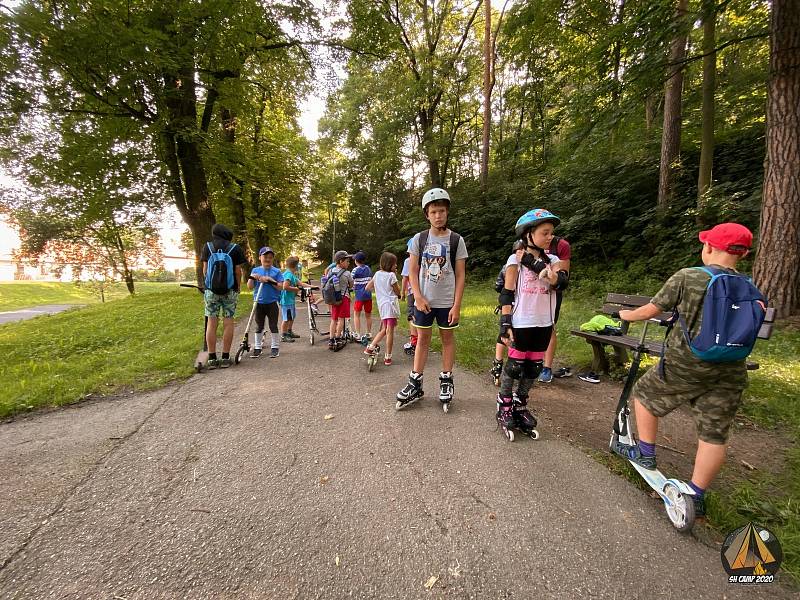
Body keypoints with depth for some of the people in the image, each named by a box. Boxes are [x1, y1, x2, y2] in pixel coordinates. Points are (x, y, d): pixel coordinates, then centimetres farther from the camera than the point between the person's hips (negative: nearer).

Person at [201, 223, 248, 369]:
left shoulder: (207, 246, 3)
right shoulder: (235, 248, -2)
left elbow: (205, 269, 5)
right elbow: (238, 271, -4)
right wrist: (238, 287, 8)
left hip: (211, 290, 2)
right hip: (230, 290, -1)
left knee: (211, 323, 5)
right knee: (228, 322, 3)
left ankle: (212, 358, 7)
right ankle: (225, 358, 6)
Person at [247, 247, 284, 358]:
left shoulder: (276, 271, 0)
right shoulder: (255, 270, 6)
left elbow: (280, 287, -7)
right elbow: (250, 286, 4)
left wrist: (269, 280, -16)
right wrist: (252, 278, -13)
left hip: (272, 303, -2)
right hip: (259, 303, 2)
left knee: (273, 326, 4)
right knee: (259, 327, 11)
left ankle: (275, 347, 15)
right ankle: (257, 347, 20)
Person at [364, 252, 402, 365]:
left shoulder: (377, 274, 11)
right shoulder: (391, 275, -8)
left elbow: (367, 288, 17)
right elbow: (398, 292, 0)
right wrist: (395, 277, 5)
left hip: (381, 305, 7)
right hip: (390, 304, -7)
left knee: (384, 330, 20)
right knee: (390, 331, -3)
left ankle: (371, 347, 18)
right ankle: (388, 357, 0)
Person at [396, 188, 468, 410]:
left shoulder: (456, 240, -2)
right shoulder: (419, 238, 1)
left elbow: (460, 275, -3)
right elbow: (412, 271, 3)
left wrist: (457, 305, -8)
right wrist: (418, 297, -8)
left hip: (447, 302, -1)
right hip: (423, 301, 1)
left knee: (448, 338, 9)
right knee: (422, 339, 7)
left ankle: (446, 381, 23)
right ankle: (415, 384, 16)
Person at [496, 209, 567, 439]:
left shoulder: (552, 260, 8)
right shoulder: (516, 260, -6)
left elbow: (559, 280, -13)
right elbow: (507, 294, -9)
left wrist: (536, 264, -20)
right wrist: (505, 323, -15)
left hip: (544, 324, 5)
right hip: (521, 323, -5)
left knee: (533, 368, 12)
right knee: (514, 366, 2)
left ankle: (520, 405, 29)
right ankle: (504, 408, 19)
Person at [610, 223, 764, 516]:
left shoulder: (687, 277, -9)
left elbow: (652, 310, -3)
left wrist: (628, 315, 16)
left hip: (686, 363, -5)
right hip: (731, 373, 5)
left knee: (644, 394, 19)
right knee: (715, 434, 11)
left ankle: (645, 453, 26)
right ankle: (697, 495, 21)